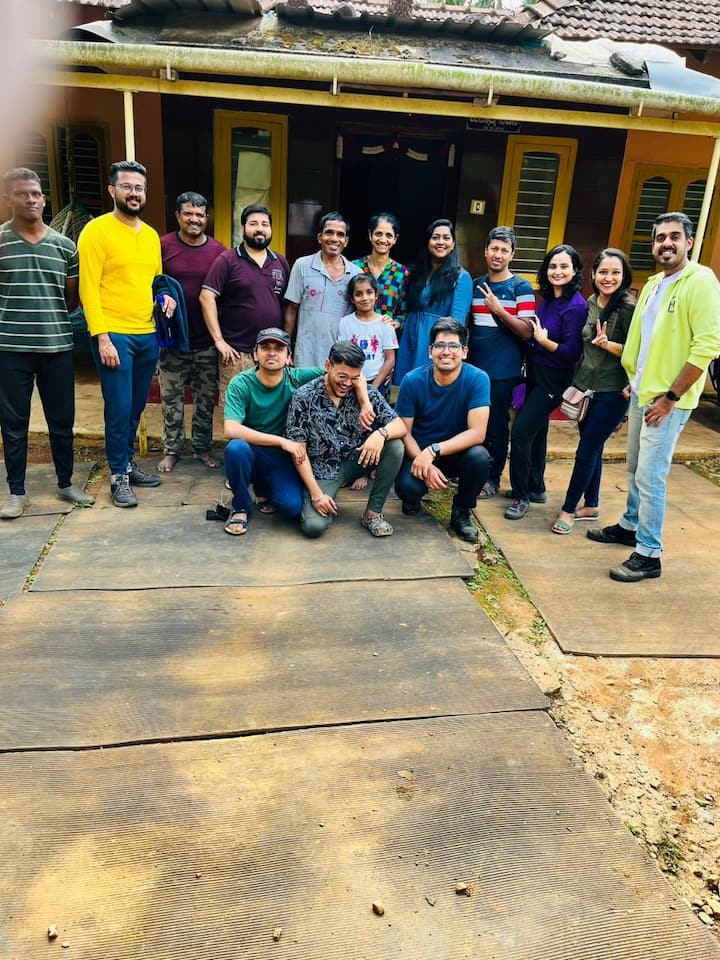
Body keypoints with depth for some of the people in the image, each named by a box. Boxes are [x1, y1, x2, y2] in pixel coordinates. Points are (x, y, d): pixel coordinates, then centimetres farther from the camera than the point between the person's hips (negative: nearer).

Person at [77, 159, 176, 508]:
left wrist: (166, 296, 2)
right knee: (119, 408, -4)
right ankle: (118, 475, 10)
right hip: (114, 335, -6)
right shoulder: (96, 231, -6)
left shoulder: (151, 235, 14)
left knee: (136, 407, 13)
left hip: (148, 335, 6)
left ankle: (128, 463, 27)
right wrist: (102, 337, -17)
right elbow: (88, 288, -11)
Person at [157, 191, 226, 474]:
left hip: (207, 341, 1)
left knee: (206, 397, 11)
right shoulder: (163, 245, -2)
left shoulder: (218, 250, 1)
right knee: (171, 398, 7)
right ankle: (171, 449, 21)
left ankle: (203, 446, 26)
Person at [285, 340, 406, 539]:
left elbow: (400, 425, -8)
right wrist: (316, 494, -17)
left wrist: (381, 433, -33)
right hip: (321, 471, -3)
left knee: (395, 447, -22)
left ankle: (373, 513, -6)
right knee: (314, 526, -25)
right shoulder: (304, 398, -12)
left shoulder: (367, 393, -6)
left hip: (355, 461, 3)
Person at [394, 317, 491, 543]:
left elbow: (477, 433, -23)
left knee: (480, 457, -33)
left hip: (458, 451, 1)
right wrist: (425, 465, -26)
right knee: (407, 487, -31)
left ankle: (461, 511, -3)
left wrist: (433, 451, -33)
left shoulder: (477, 379, -17)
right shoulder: (413, 380, -14)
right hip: (418, 451, 0)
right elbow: (404, 432, -9)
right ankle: (413, 497, 11)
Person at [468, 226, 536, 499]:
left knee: (496, 426, 4)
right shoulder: (475, 285, 10)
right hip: (474, 366, 4)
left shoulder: (521, 288, -4)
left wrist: (499, 310, -19)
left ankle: (492, 479, 17)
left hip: (503, 371, -4)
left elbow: (527, 332, -10)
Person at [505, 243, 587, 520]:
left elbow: (572, 352, -19)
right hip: (535, 373, 8)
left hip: (552, 380, -8)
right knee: (535, 431, 16)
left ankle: (522, 496, 0)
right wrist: (532, 335, -1)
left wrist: (544, 341, -20)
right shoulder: (547, 300, 7)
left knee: (521, 432, -12)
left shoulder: (576, 306, -16)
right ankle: (536, 488, 30)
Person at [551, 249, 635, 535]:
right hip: (585, 388, 7)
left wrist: (607, 344, -26)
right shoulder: (591, 303, 6)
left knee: (586, 452, -2)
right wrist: (577, 379, 13)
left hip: (612, 393, -7)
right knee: (592, 449, 16)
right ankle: (591, 505, 29)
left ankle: (568, 509, 11)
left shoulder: (629, 308, -14)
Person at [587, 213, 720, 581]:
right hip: (641, 392, 8)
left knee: (650, 476, -7)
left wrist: (669, 397, -19)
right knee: (635, 467, 18)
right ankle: (630, 526, 35)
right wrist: (632, 381, 15)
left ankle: (648, 555, 3)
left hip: (668, 400, -8)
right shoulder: (652, 284, 12)